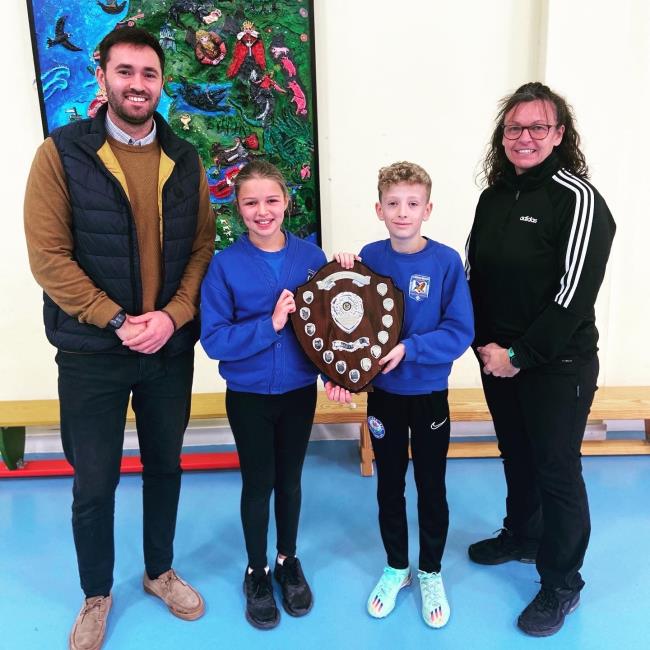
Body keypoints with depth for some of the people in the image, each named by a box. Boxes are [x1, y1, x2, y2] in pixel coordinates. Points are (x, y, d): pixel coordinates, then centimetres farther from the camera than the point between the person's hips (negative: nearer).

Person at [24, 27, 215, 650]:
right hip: (91, 352, -3)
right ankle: (96, 595, 34)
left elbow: (202, 245, 2)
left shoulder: (184, 160, 5)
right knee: (94, 483, 10)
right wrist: (118, 321, -17)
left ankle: (160, 571, 41)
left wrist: (171, 316, -12)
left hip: (171, 347, 3)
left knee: (165, 465, 17)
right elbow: (48, 255, -11)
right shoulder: (61, 153, -6)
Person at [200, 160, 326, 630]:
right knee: (258, 484, 12)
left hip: (299, 391, 2)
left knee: (289, 480, 17)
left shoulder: (310, 256, -5)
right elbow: (214, 339, -16)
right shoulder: (225, 264, -12)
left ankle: (289, 561, 41)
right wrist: (270, 324, -25)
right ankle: (257, 572, 35)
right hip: (248, 395, -2)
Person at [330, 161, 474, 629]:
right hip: (383, 392, 2)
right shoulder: (369, 257, -4)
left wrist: (409, 348, -23)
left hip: (430, 393, -2)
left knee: (432, 488, 13)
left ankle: (431, 572, 35)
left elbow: (460, 331, -15)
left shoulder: (446, 261, -13)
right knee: (389, 486, 16)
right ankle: (396, 567, 38)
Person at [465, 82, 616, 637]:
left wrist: (520, 354, -17)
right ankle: (521, 535, 45)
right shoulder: (494, 197, 7)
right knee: (516, 455, 21)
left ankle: (562, 585, 24)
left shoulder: (577, 200, -14)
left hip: (557, 366, -6)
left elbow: (573, 294, -19)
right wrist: (484, 342, -2)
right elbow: (474, 275, 9)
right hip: (498, 358, 6)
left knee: (557, 471, 5)